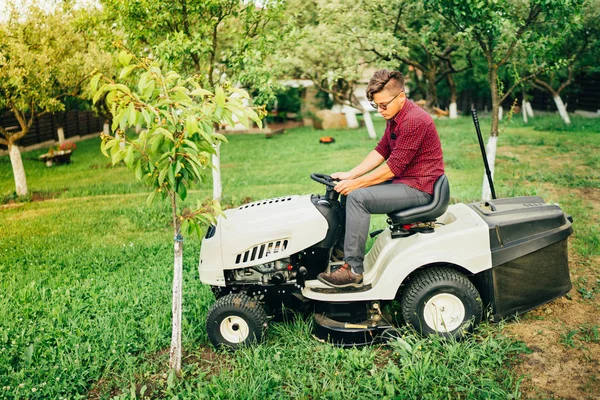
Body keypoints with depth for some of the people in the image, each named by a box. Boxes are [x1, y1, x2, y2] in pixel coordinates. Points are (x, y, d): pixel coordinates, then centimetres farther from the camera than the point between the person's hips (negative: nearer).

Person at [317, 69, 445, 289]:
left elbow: (393, 167, -24)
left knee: (357, 197, -25)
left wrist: (356, 183, -20)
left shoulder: (414, 121, -21)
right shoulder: (394, 117, 11)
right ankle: (338, 251, 10)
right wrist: (350, 175, 1)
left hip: (419, 189, -11)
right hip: (402, 180, 11)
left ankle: (353, 270, -20)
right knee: (350, 191, 8)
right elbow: (381, 151, 11)